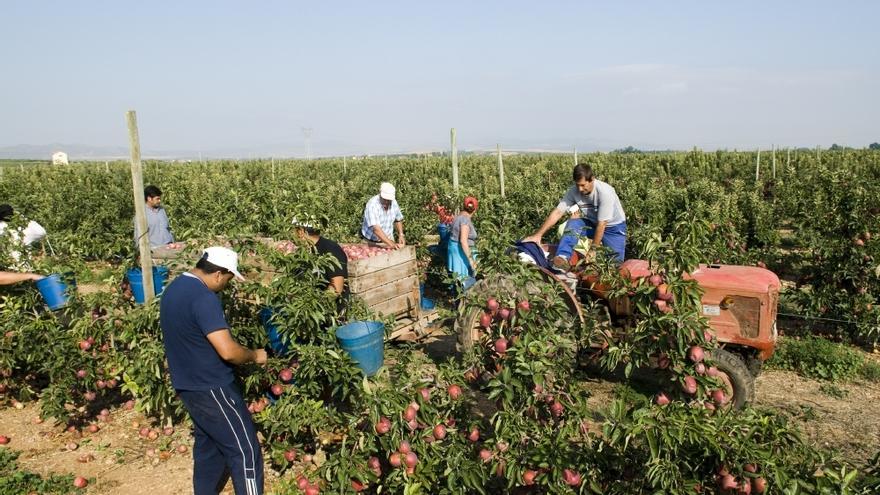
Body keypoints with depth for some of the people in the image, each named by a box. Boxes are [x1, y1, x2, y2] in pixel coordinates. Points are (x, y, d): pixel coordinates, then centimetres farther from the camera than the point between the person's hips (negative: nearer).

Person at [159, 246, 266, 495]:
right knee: (245, 451, -4)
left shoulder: (174, 288, 8)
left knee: (208, 446, 21)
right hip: (211, 388, -10)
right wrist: (254, 355, -10)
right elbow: (227, 351, -29)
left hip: (188, 385, 10)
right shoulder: (203, 297, -24)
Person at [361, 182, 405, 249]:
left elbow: (398, 220, 16)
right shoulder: (372, 205, -20)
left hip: (387, 240, 4)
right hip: (371, 242, -4)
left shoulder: (393, 202, -3)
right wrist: (392, 244, -38)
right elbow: (376, 229, -31)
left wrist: (401, 235, 1)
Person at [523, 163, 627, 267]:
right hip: (591, 223, 3)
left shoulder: (604, 192, -31)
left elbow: (601, 224, -29)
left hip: (613, 227, -3)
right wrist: (538, 234, -25)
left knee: (615, 261, -19)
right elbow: (557, 212, -18)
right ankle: (563, 258, -40)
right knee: (573, 223, -28)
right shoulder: (573, 191, -18)